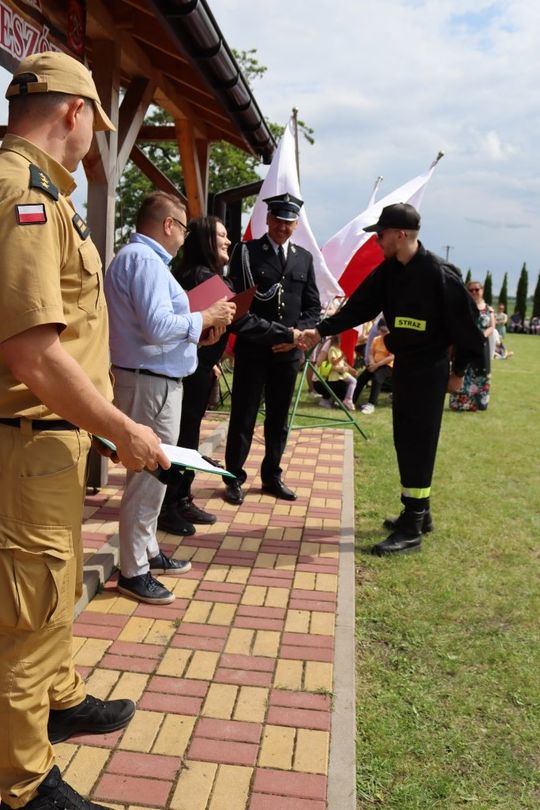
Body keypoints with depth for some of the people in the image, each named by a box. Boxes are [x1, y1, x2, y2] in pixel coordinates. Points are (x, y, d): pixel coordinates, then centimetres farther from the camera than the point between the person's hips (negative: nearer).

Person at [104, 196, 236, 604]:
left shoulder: (138, 256, 17)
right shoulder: (144, 259, -16)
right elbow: (157, 326, -26)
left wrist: (197, 334, 10)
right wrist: (206, 318, -13)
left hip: (152, 379, 11)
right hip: (152, 382, -11)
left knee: (150, 473, 18)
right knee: (149, 474, -3)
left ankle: (148, 551, 31)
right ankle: (133, 571, 8)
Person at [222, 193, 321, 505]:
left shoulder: (304, 258, 11)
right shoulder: (246, 251, 0)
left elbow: (313, 306, 10)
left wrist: (299, 331, -7)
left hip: (288, 351, 4)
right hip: (252, 349, -4)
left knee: (279, 418, 13)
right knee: (243, 416, 3)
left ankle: (272, 476, 26)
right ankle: (234, 478, 15)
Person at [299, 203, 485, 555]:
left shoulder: (440, 274, -18)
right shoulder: (389, 271, 4)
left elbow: (464, 324, -12)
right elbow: (359, 306, 6)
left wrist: (459, 371, -6)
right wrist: (320, 331, -2)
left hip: (429, 370, -8)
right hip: (403, 365, 8)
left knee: (418, 446, -4)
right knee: (406, 443, 15)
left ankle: (411, 529, 5)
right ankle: (419, 512, 30)